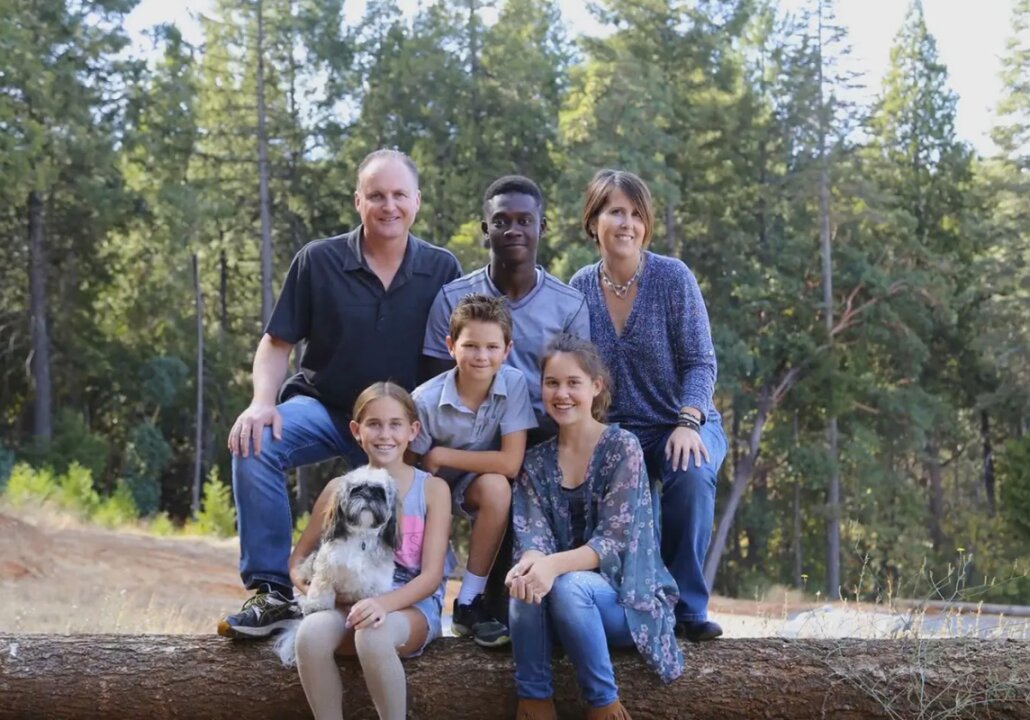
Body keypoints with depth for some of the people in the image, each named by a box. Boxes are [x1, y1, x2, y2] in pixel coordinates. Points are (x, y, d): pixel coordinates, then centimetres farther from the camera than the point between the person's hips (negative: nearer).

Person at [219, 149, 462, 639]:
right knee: (255, 446, -29)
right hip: (323, 406, -1)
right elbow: (277, 342, -3)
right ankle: (270, 593, -21)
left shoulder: (441, 269, -3)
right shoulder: (319, 260, -7)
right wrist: (262, 402, -20)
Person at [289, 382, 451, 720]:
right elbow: (298, 558, 13)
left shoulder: (432, 488, 0)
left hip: (412, 606, -2)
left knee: (373, 634, -37)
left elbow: (432, 574, -7)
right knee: (311, 630, -32)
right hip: (350, 604, 3)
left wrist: (384, 603, -26)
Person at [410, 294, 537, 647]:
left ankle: (469, 601, -17)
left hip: (480, 484, 0)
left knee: (496, 487, -32)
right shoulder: (425, 400, -22)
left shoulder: (513, 384, -20)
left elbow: (510, 463, -24)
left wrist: (440, 456, -22)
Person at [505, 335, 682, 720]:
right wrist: (532, 561, -32)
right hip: (566, 601, 3)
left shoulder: (622, 447, -9)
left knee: (569, 587, -34)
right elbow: (531, 533, -7)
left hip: (625, 596, -3)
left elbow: (614, 540, -17)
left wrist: (554, 565, -34)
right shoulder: (536, 461, 5)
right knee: (526, 584, -29)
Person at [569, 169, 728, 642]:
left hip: (681, 425, -1)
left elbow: (700, 363, -9)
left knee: (691, 476, -35)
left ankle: (686, 608, -15)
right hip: (613, 431, 2)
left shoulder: (672, 277, -8)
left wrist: (688, 423, -25)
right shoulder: (579, 288, 1)